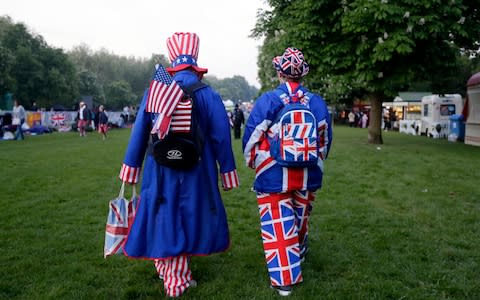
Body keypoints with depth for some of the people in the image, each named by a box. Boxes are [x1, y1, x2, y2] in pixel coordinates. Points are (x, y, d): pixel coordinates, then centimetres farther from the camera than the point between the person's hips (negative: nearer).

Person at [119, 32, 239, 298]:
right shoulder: (208, 96, -7)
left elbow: (139, 134, 1)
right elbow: (221, 138, -6)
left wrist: (131, 170, 9)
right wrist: (227, 174, 2)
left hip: (160, 173, 1)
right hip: (196, 175, -1)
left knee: (163, 220, 14)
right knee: (189, 218, 14)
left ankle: (171, 274, 25)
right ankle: (179, 278, 24)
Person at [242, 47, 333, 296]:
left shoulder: (267, 101, -12)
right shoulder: (317, 103, -1)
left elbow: (251, 138, -6)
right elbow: (325, 139, 9)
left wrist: (252, 162, 13)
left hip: (273, 176, -4)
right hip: (308, 176, 4)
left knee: (278, 225, 4)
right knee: (301, 218, 24)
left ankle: (284, 280, 7)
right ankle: (298, 254, 48)